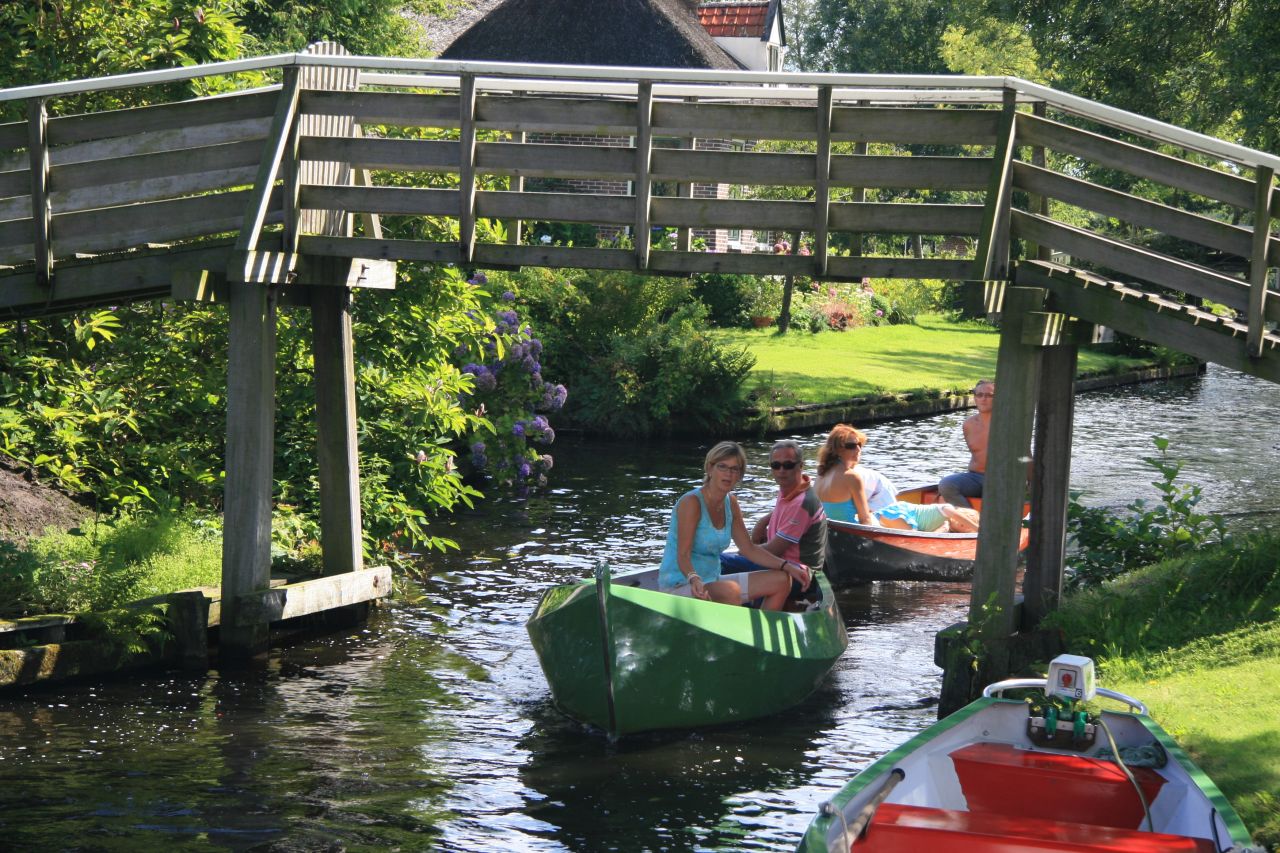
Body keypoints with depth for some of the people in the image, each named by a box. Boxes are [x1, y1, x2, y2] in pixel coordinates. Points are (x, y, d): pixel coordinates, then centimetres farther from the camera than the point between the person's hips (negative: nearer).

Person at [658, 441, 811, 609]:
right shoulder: (691, 502, -17)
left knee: (781, 581, 3)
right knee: (731, 591, -38)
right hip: (678, 587, -9)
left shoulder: (730, 503, 7)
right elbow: (683, 555, -24)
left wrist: (787, 566, 1)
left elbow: (749, 549, 12)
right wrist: (694, 579, -44)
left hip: (712, 581, 9)